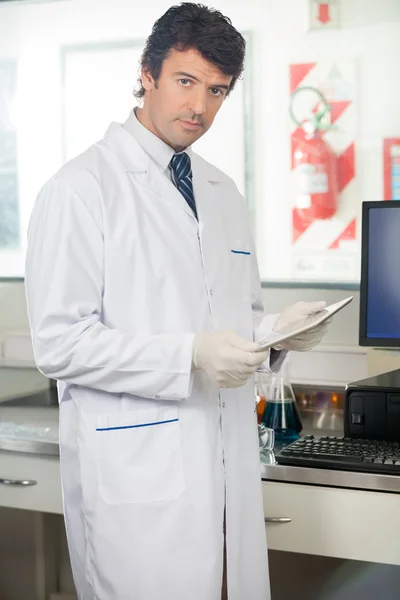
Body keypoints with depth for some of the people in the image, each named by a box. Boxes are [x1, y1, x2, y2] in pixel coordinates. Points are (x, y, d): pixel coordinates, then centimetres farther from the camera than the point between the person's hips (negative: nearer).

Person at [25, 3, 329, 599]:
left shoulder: (224, 193, 15)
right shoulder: (81, 188, -8)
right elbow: (58, 343, -14)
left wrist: (279, 328, -2)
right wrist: (190, 357, -22)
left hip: (229, 462, 7)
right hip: (136, 474, -6)